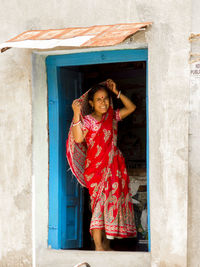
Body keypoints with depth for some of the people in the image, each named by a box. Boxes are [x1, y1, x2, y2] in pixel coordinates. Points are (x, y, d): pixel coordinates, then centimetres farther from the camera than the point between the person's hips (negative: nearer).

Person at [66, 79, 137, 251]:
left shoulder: (112, 117, 13)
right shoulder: (87, 120, -5)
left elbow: (131, 108, 22)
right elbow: (78, 138, -20)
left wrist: (116, 92, 11)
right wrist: (76, 114, -28)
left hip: (114, 166, 6)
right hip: (96, 167, -6)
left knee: (111, 203, 6)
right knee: (100, 202, -13)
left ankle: (106, 244, 13)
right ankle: (98, 246, -15)